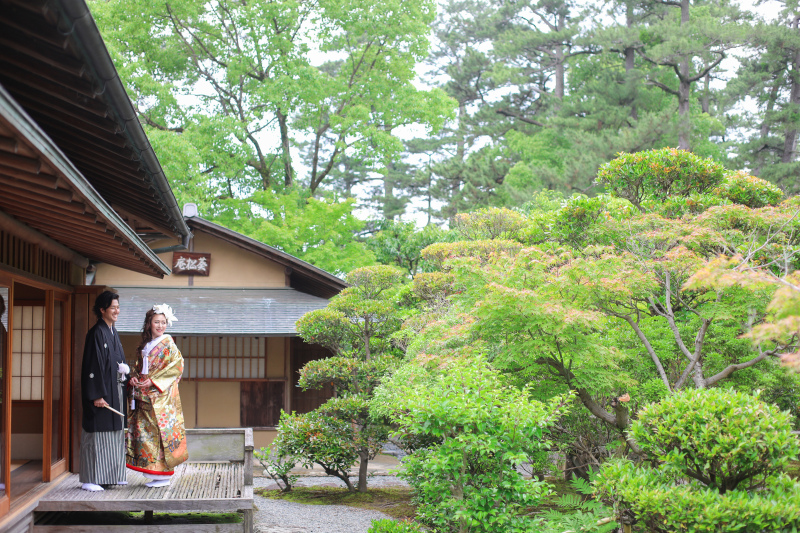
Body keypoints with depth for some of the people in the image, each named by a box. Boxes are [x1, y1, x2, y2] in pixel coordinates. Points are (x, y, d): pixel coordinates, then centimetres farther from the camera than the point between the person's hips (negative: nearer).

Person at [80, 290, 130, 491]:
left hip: (114, 390, 9)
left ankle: (111, 475, 20)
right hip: (101, 390, -9)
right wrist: (97, 395, -21)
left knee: (114, 433, 12)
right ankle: (90, 480, -2)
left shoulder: (112, 332, 14)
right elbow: (93, 366, -18)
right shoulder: (96, 333, -13)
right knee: (97, 434, -6)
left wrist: (123, 369, 7)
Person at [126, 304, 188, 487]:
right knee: (143, 429, 4)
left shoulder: (168, 343, -3)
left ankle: (163, 474, -2)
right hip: (144, 396, 6)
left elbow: (176, 366, -11)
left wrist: (153, 381, -15)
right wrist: (134, 377, -1)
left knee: (160, 431, -7)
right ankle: (155, 472, 10)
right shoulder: (145, 344, 14)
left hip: (161, 395, -6)